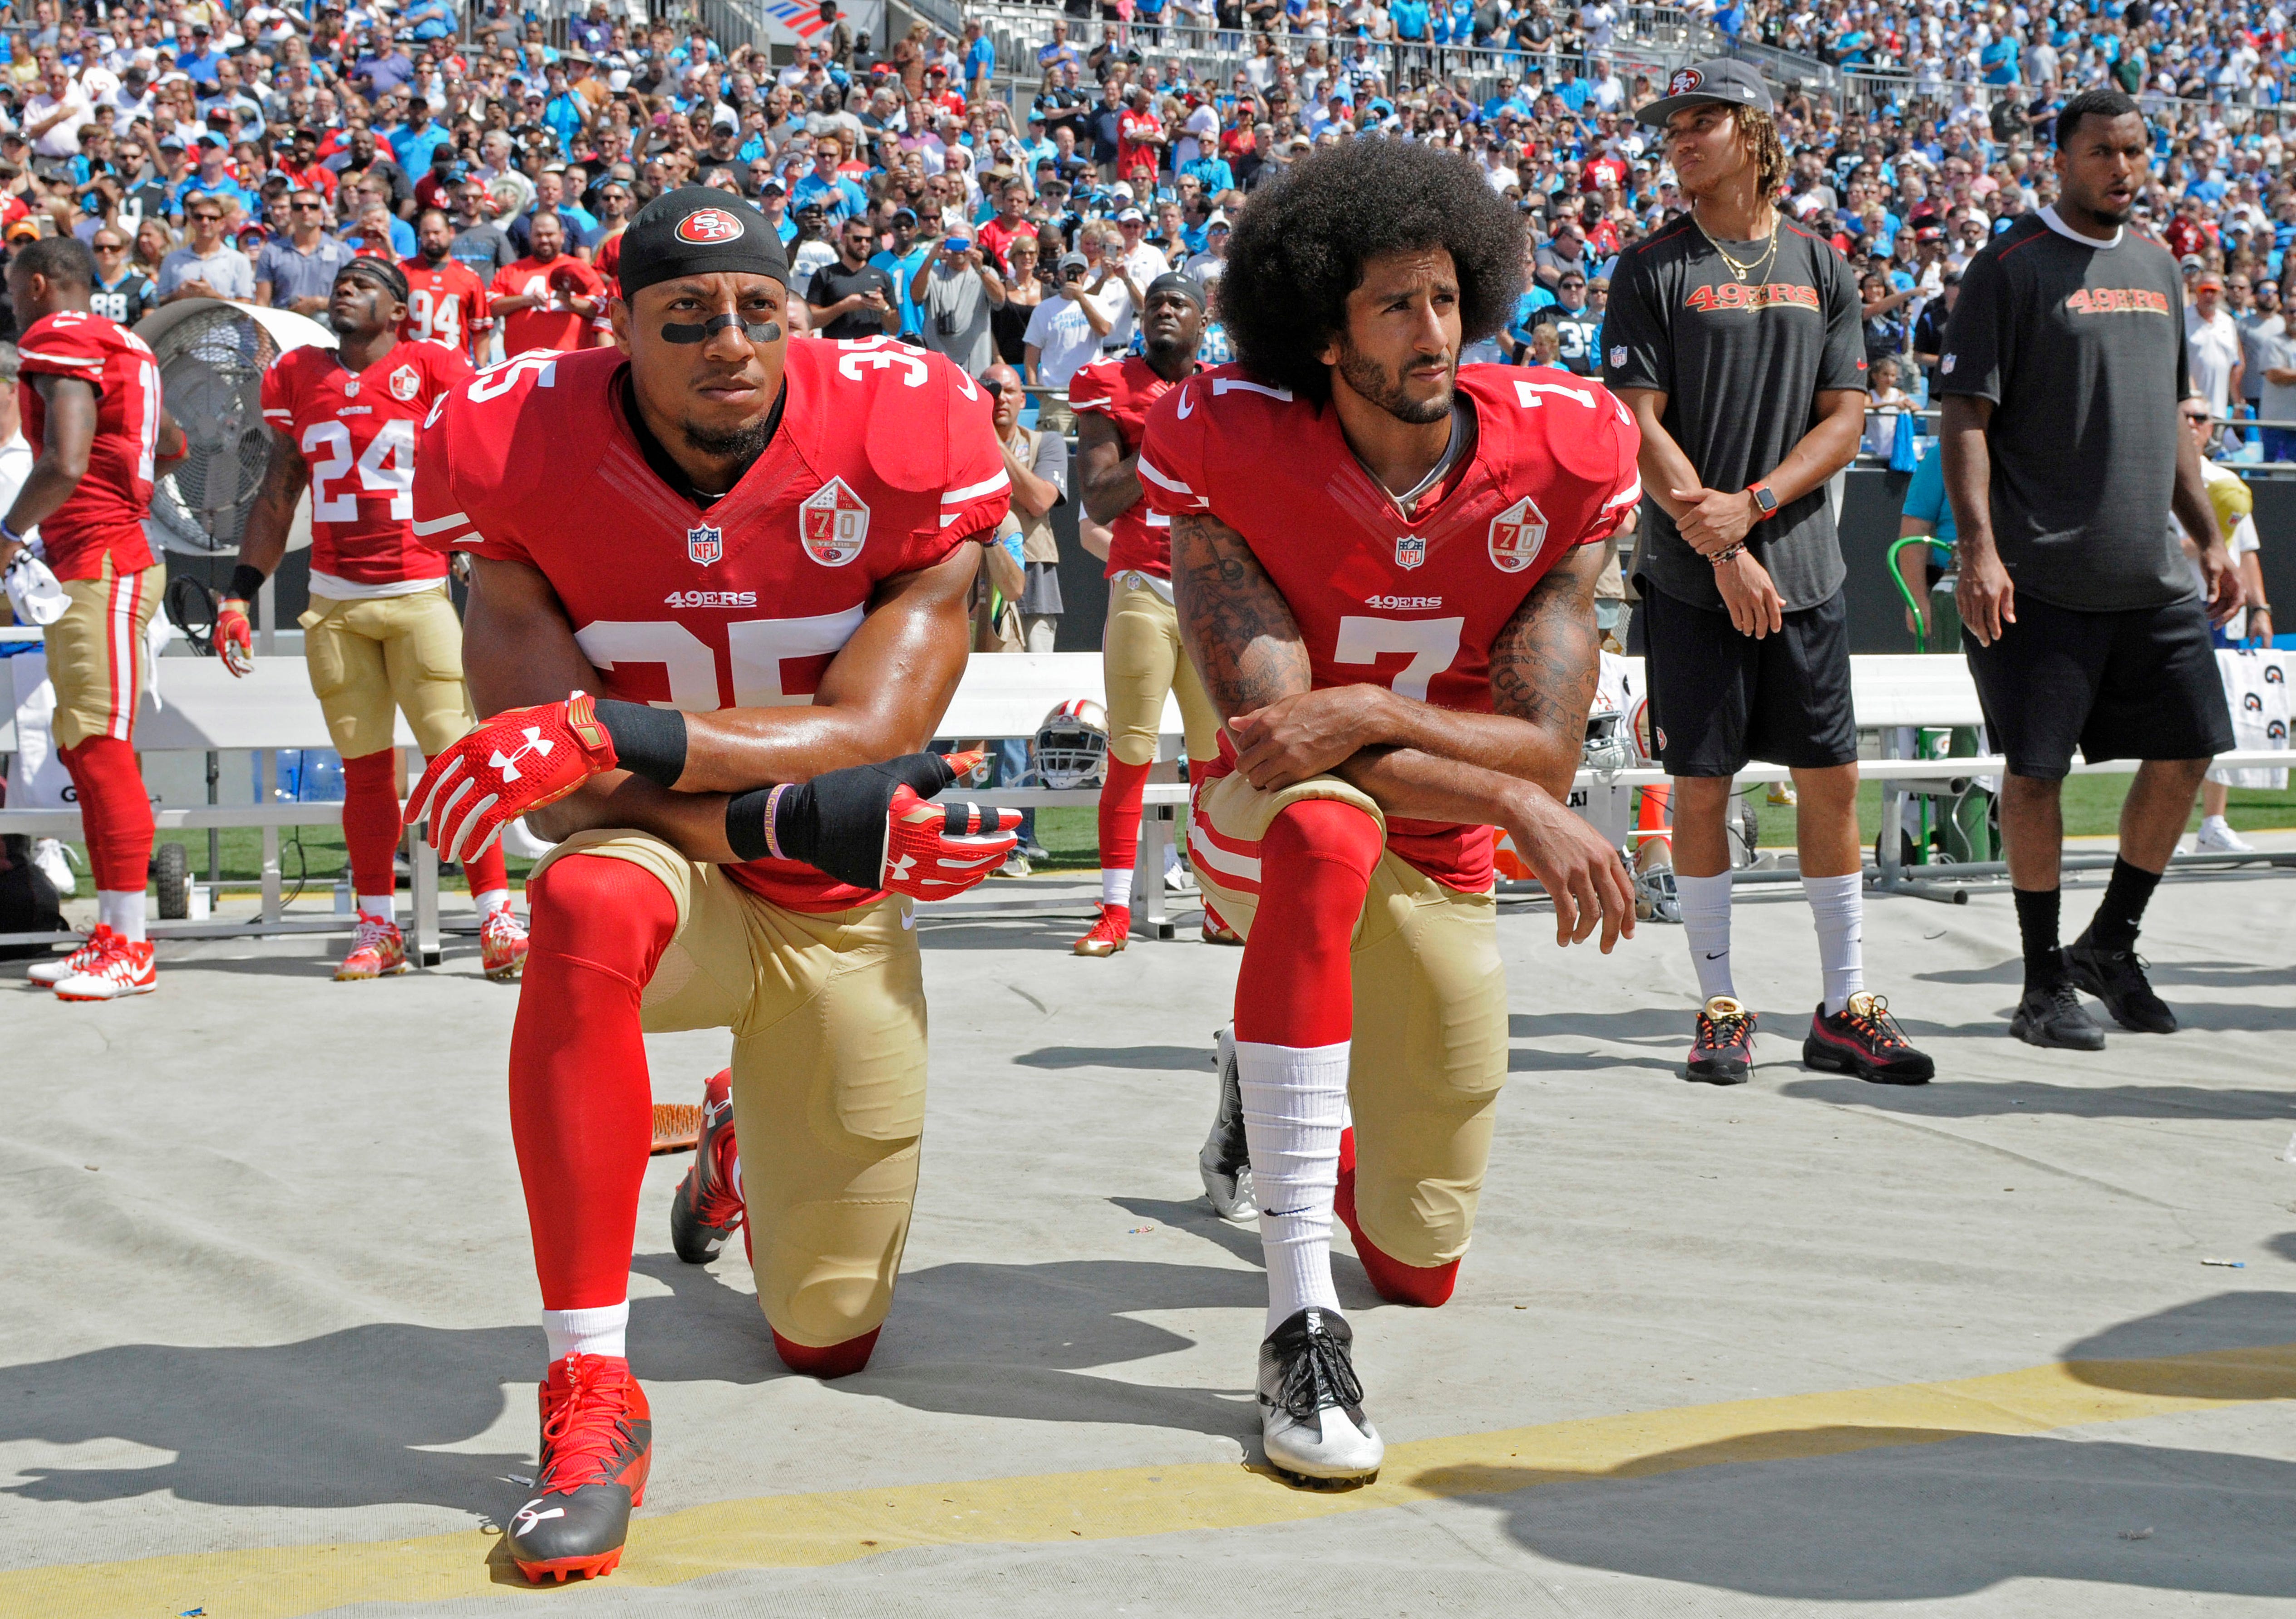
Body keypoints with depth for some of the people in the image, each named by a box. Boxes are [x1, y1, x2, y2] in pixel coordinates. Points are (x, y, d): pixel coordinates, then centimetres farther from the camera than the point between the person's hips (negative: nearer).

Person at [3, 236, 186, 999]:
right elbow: (172, 445, 30)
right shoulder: (118, 346, 18)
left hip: (100, 570, -10)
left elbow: (65, 466, -23)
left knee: (102, 750, -9)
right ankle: (112, 935, 15)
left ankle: (130, 950, -7)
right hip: (85, 569, 10)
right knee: (83, 751, 11)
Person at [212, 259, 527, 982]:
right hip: (334, 600, 4)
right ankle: (377, 929, 13)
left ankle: (497, 921, -3)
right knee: (364, 768, 5)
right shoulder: (297, 378, 12)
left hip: (421, 592, -3)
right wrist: (238, 596, 14)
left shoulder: (433, 371, -1)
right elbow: (276, 498, 17)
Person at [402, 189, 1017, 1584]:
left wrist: (615, 732, -36)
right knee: (589, 906, -42)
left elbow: (873, 731, -24)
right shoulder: (531, 452, -17)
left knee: (829, 1340, 10)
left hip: (845, 913, 1)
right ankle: (595, 1399, -31)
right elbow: (554, 773, -19)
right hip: (668, 861, -1)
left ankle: (747, 1139, 48)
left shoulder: (900, 438, -18)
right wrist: (795, 817, -30)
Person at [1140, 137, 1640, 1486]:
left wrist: (1368, 713, -36)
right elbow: (1268, 726, -26)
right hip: (1268, 827, -3)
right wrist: (1519, 803, -32)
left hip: (1441, 867, 3)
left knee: (1422, 1265, 8)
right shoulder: (1232, 450, -20)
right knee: (1324, 826, -43)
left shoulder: (1561, 459, -14)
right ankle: (1303, 1323, -40)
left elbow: (1546, 753, -19)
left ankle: (1269, 1092, 44)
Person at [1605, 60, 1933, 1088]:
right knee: (1701, 785, 0)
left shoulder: (1820, 266, 9)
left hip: (1804, 568, 3)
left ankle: (1844, 1012, 13)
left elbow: (1845, 418, 4)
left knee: (1831, 778, 4)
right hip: (1690, 576, -3)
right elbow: (1640, 426, -7)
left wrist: (1753, 506, -11)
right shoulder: (1652, 269, 0)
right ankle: (1719, 1011, 11)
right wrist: (1721, 549, -15)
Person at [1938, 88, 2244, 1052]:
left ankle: (2110, 945, 23)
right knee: (2036, 769, -3)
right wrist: (1978, 549, -19)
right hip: (2042, 576, -7)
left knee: (2186, 751, 5)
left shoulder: (2157, 267, 17)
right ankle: (2044, 984, 8)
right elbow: (1965, 414, -10)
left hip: (2153, 576, 7)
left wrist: (2208, 537, 18)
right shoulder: (2012, 266, -5)